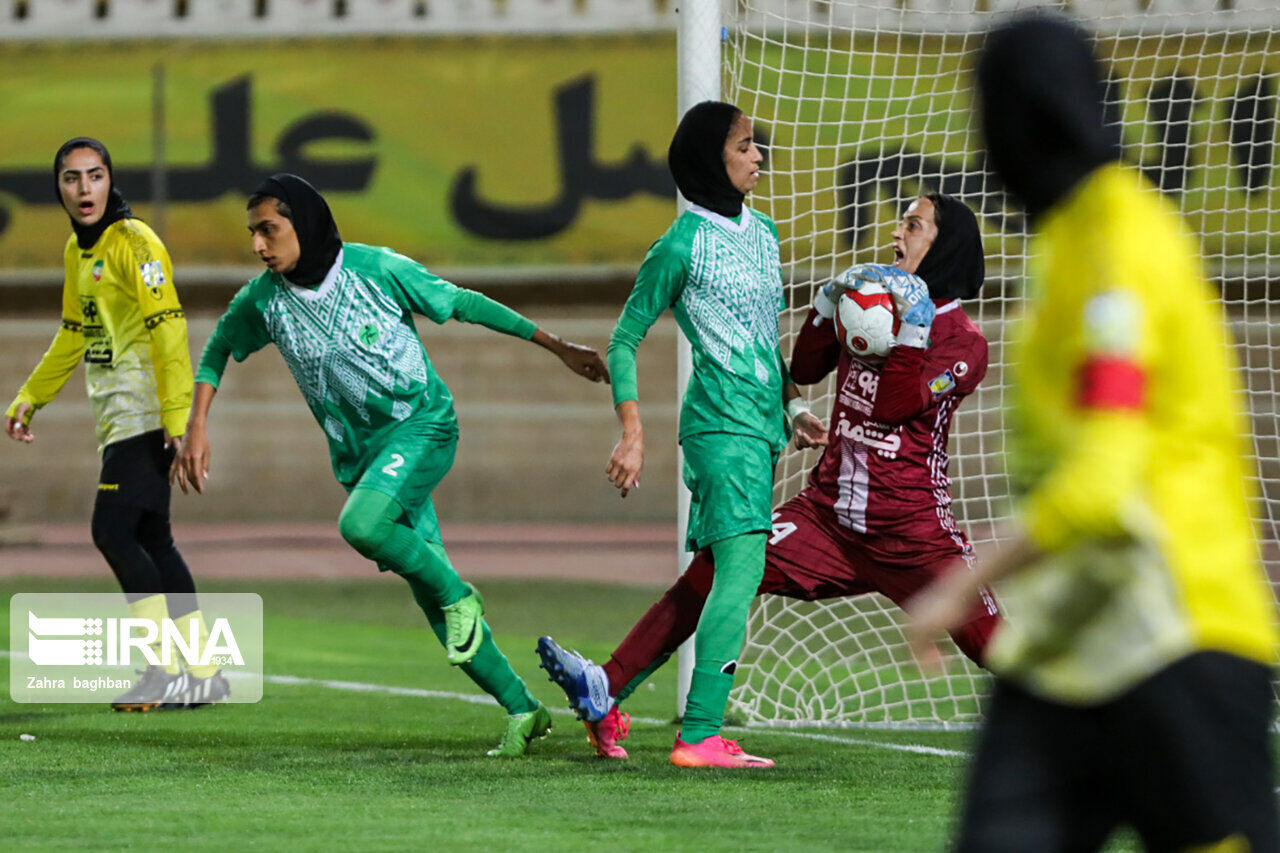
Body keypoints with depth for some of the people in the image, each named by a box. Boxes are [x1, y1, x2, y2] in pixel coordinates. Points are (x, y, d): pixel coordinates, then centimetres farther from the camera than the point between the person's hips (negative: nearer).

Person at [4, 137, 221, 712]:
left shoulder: (133, 243, -13)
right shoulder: (77, 250, 15)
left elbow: (168, 329, -21)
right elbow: (73, 335, 28)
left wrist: (177, 415, -28)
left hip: (147, 415, -9)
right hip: (117, 418, 9)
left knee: (114, 531, -15)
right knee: (150, 540, 9)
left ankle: (168, 671, -13)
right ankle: (203, 677, 13)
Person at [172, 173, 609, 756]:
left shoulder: (376, 269, -14)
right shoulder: (264, 300, -3)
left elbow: (462, 303, -4)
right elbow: (219, 348, 17)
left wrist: (557, 347, 1)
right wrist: (197, 428, 6)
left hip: (422, 426, -5)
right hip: (361, 454, 5)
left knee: (360, 525, -32)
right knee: (429, 596, 2)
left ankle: (458, 593, -9)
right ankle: (522, 709, 10)